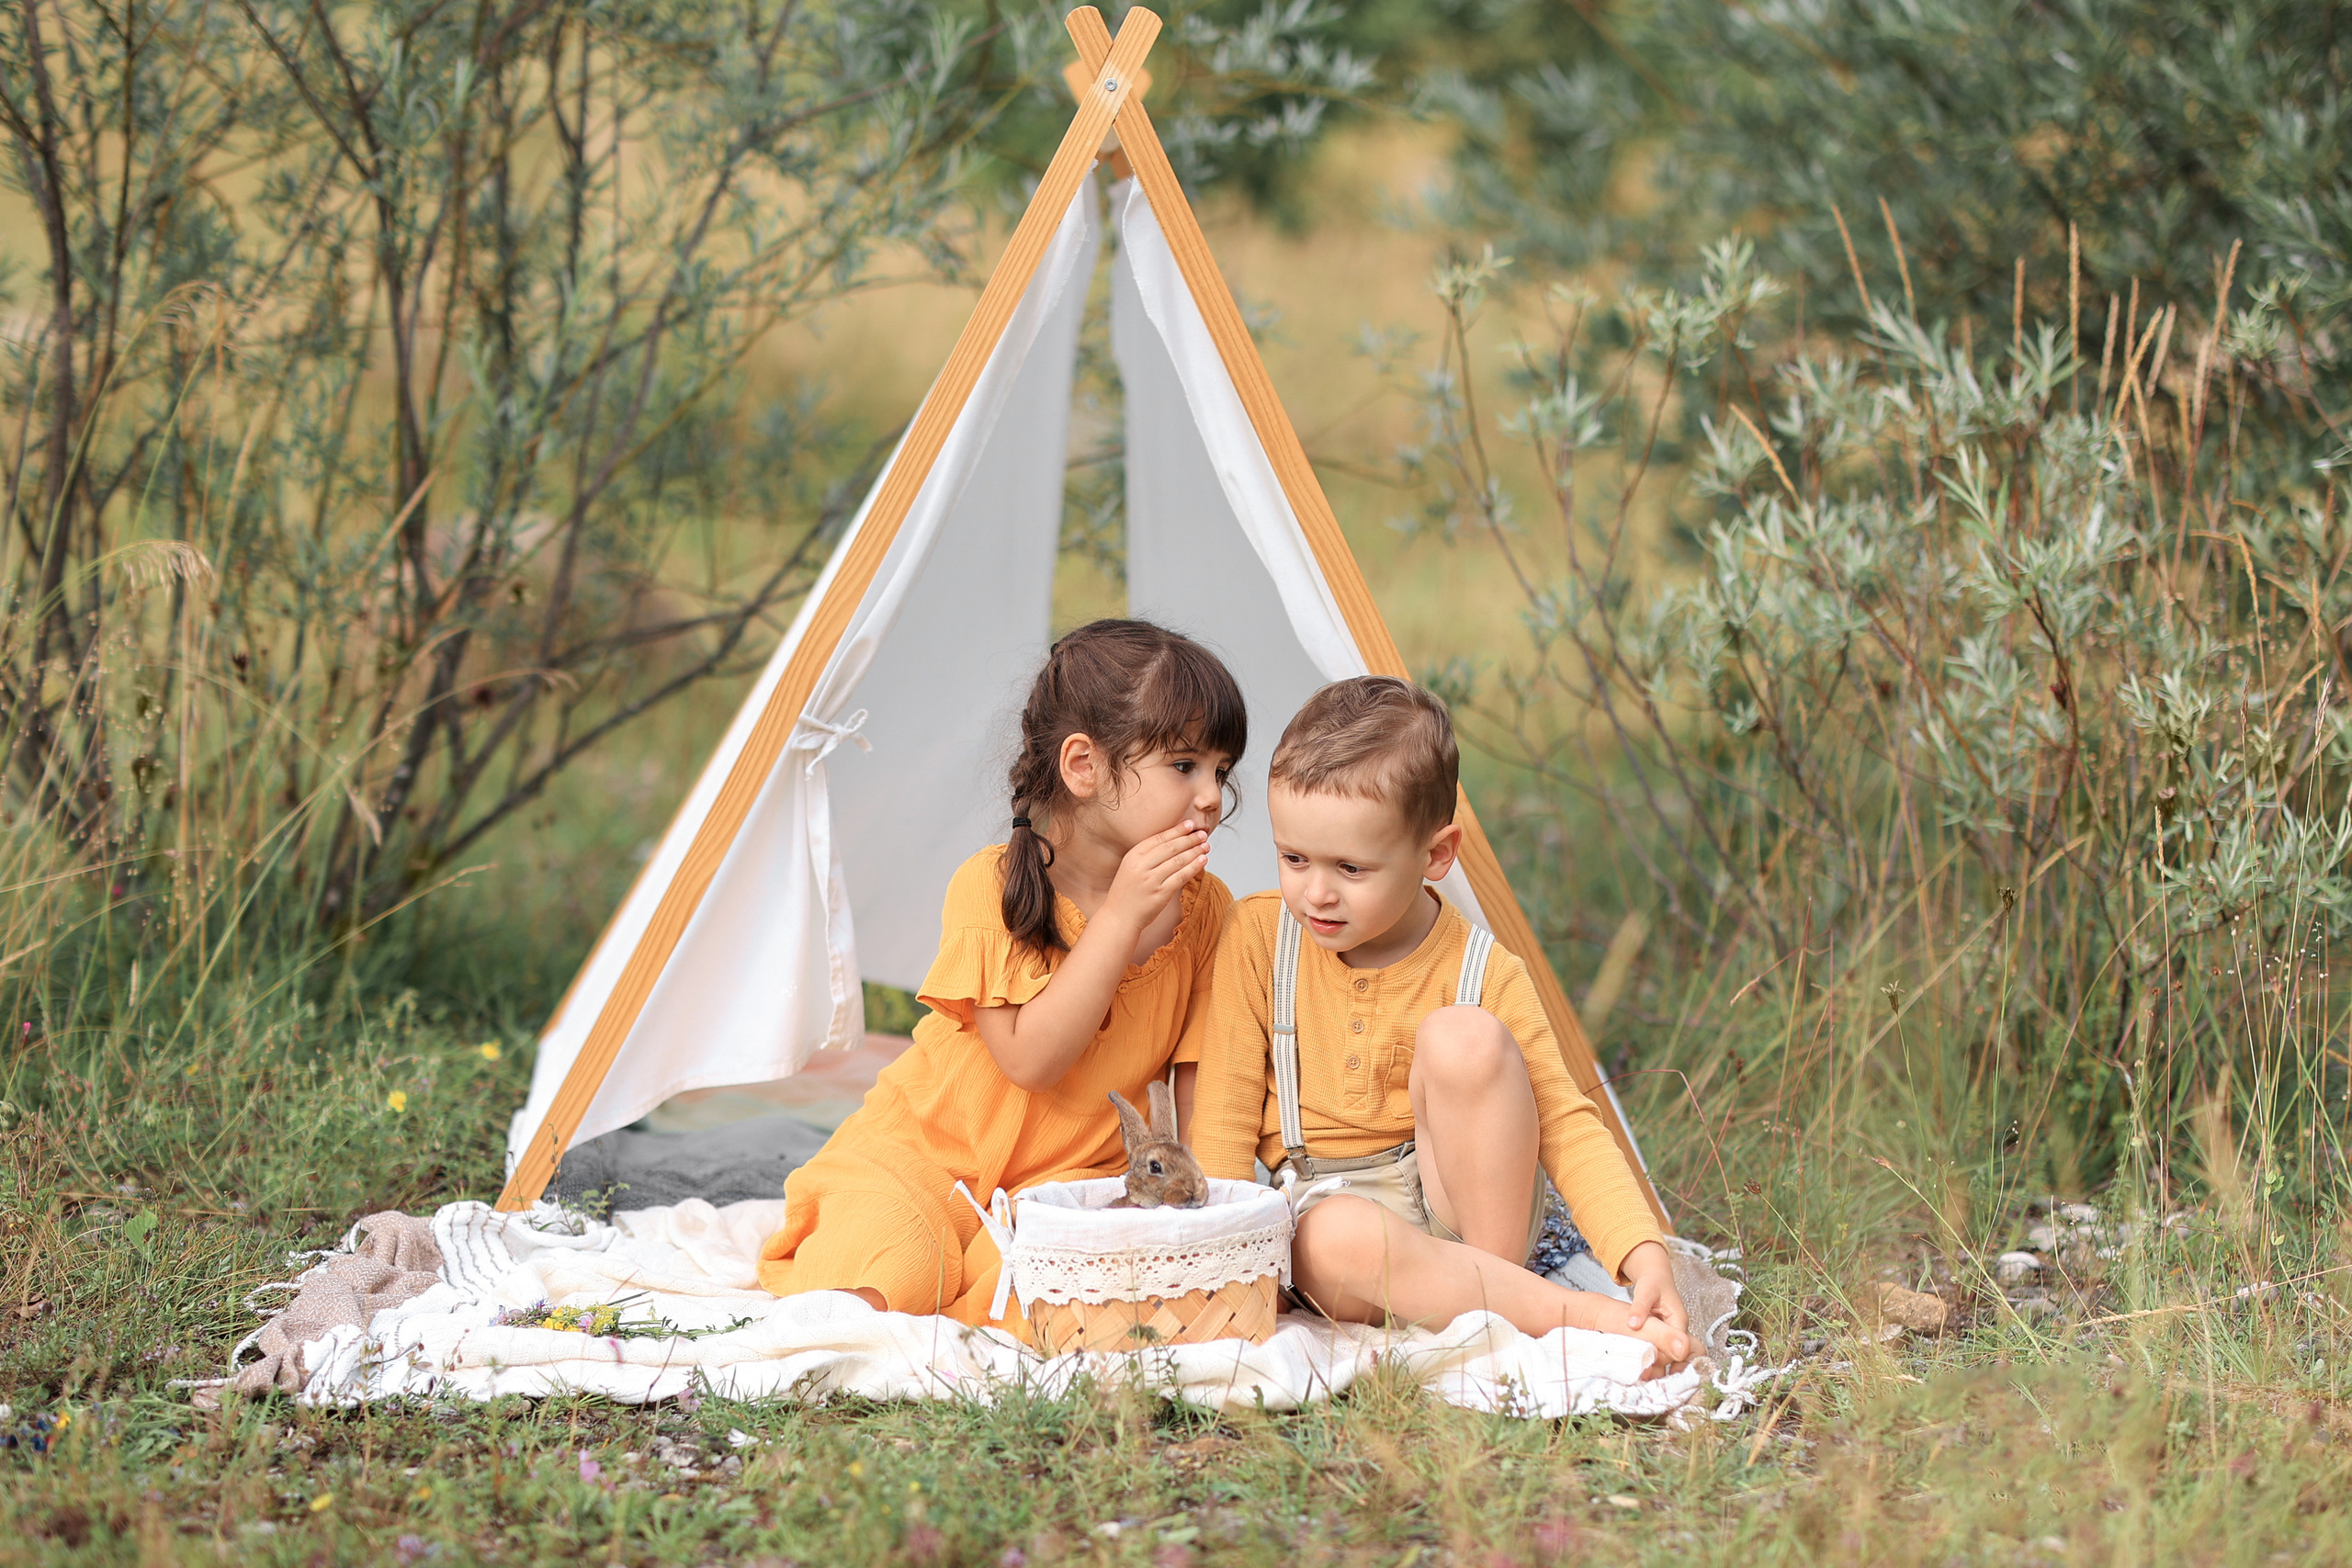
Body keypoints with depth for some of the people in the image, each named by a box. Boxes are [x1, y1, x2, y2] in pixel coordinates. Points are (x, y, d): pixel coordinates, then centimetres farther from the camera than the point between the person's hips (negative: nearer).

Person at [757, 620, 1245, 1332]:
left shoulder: (1204, 911, -1)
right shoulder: (992, 888, -14)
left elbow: (1197, 1076, 6)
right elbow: (1030, 1058, -23)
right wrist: (1121, 916, -26)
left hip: (1071, 1173, 4)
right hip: (928, 1148, -4)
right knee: (877, 1289, -33)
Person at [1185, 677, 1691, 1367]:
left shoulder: (1485, 974, -8)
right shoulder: (1258, 937, -3)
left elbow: (1567, 1127, -11)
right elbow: (1223, 1116, 0)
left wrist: (1645, 1256, -26)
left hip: (1458, 1206, 0)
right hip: (1321, 1203, 0)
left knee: (1462, 1035, -28)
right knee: (1338, 1238, -40)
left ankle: (1496, 1282, -19)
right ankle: (1589, 1316, -32)